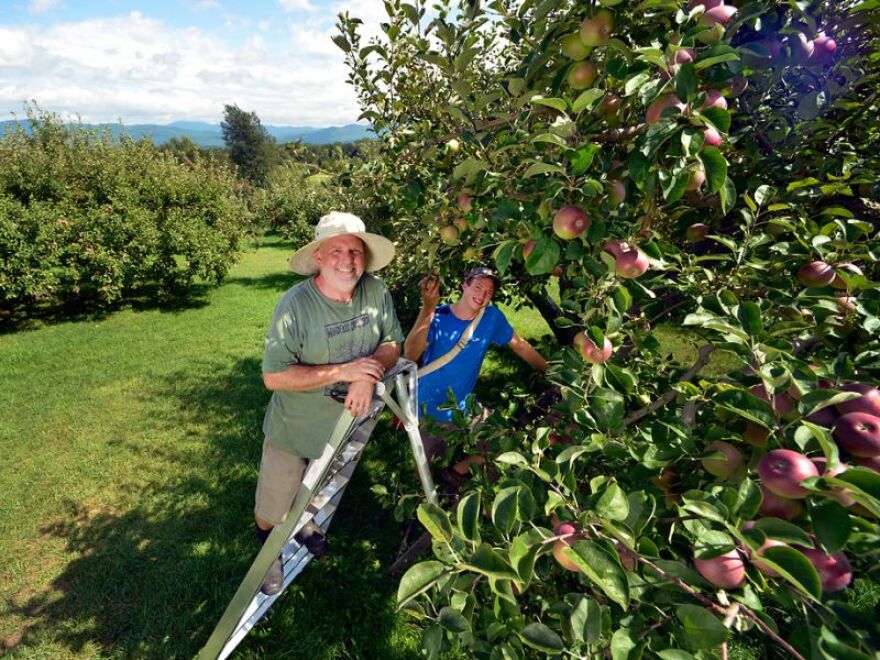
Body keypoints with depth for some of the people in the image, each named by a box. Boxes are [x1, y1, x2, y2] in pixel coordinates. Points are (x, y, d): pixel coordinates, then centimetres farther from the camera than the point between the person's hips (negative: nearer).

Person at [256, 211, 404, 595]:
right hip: (293, 430, -3)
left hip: (347, 422, 4)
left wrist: (368, 378, -26)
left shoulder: (376, 292, -16)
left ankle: (308, 527, 67)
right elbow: (273, 376, -27)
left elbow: (392, 342, -6)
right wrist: (343, 371, -32)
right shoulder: (295, 305, -28)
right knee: (273, 506, 19)